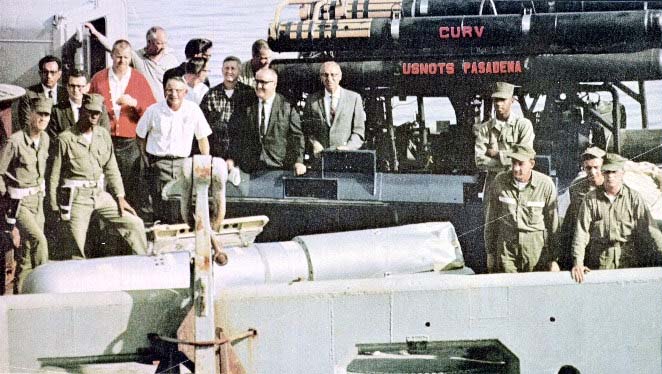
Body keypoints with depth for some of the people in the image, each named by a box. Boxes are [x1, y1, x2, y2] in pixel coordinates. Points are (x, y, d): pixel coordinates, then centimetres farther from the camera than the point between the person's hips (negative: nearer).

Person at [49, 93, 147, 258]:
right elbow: (55, 175, -3)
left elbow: (111, 169, 13)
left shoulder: (103, 135, 7)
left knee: (135, 225, 0)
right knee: (77, 247, -4)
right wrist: (55, 208, -4)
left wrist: (120, 197, 6)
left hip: (101, 195, 5)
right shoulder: (66, 138, -7)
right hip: (76, 198, -5)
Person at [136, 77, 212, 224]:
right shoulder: (154, 111, -1)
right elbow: (141, 136, 10)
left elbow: (202, 138, 10)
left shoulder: (193, 110, 1)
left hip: (183, 161, 1)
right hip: (159, 161, -1)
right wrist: (146, 160, 4)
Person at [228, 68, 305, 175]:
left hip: (279, 166, -1)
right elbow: (235, 135, 7)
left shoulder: (287, 107, 1)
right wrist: (231, 158, -1)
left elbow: (296, 136, 0)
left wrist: (298, 161, -9)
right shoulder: (246, 106, 7)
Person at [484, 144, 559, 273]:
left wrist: (553, 259, 3)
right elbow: (491, 219, 6)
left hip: (536, 242, -1)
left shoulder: (546, 184, -7)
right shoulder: (500, 181, -3)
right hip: (506, 242, 1)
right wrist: (490, 253, 8)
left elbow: (552, 223, 0)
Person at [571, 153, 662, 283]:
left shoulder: (634, 198, 4)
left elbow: (649, 229, -2)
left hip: (629, 260, 0)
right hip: (599, 262, 0)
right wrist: (578, 262, -12)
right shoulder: (591, 198, 4)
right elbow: (581, 231, -2)